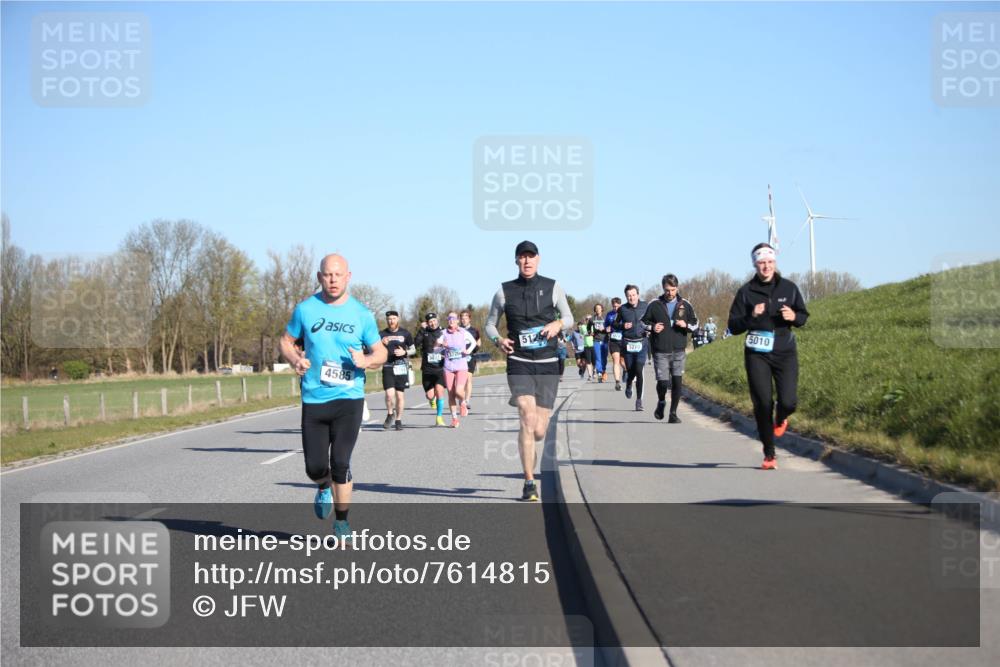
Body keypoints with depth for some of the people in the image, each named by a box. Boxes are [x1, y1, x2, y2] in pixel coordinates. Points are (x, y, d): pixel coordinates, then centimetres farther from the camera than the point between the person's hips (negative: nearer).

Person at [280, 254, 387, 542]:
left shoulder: (362, 314, 0)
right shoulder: (305, 309, 1)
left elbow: (381, 352, 7)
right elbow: (286, 340, 13)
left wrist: (366, 360, -15)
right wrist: (295, 360, -8)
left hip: (349, 399, -1)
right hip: (313, 399, 1)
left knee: (340, 463, -9)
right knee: (315, 467, 2)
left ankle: (342, 522, 10)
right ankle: (324, 488, 40)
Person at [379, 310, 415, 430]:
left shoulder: (405, 333, 6)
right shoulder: (382, 334, 6)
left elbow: (413, 349, 12)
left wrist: (404, 352, -8)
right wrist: (381, 344, -11)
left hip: (401, 367, 0)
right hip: (387, 367, 0)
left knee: (400, 395, 2)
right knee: (389, 393, -14)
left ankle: (398, 420, 17)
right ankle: (390, 414, 12)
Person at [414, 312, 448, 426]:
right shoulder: (424, 333, 1)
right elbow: (416, 343, -17)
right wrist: (422, 330, -22)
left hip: (440, 368, 0)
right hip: (427, 369, 0)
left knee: (439, 391, -15)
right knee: (430, 395, 1)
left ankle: (439, 418, -4)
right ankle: (432, 400, 40)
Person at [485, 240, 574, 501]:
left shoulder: (552, 288, 5)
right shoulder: (504, 291, 4)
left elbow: (569, 318, 16)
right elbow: (490, 324, 15)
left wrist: (558, 324, -7)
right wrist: (498, 340, -7)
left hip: (548, 365, 1)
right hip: (519, 363, -1)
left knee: (539, 431, 0)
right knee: (528, 417, -22)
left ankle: (524, 444, 39)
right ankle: (529, 484, -16)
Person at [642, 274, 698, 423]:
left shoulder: (685, 305, 6)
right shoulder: (654, 305, 2)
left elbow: (696, 325, 11)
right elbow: (642, 322, 11)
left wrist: (686, 325, -10)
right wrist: (652, 327, -9)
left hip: (679, 351, 2)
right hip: (660, 352, -2)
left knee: (677, 382, -1)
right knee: (663, 382, -9)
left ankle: (673, 413, 11)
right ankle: (661, 402, 23)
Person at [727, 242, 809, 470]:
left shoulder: (789, 288, 4)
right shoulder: (746, 292, -1)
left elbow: (804, 316, 14)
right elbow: (733, 326, -1)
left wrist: (793, 317, -9)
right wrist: (751, 317, -19)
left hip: (785, 352, 1)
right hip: (757, 354, -1)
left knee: (788, 401, -11)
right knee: (763, 404, -5)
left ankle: (780, 419, 28)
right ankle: (769, 455, 8)